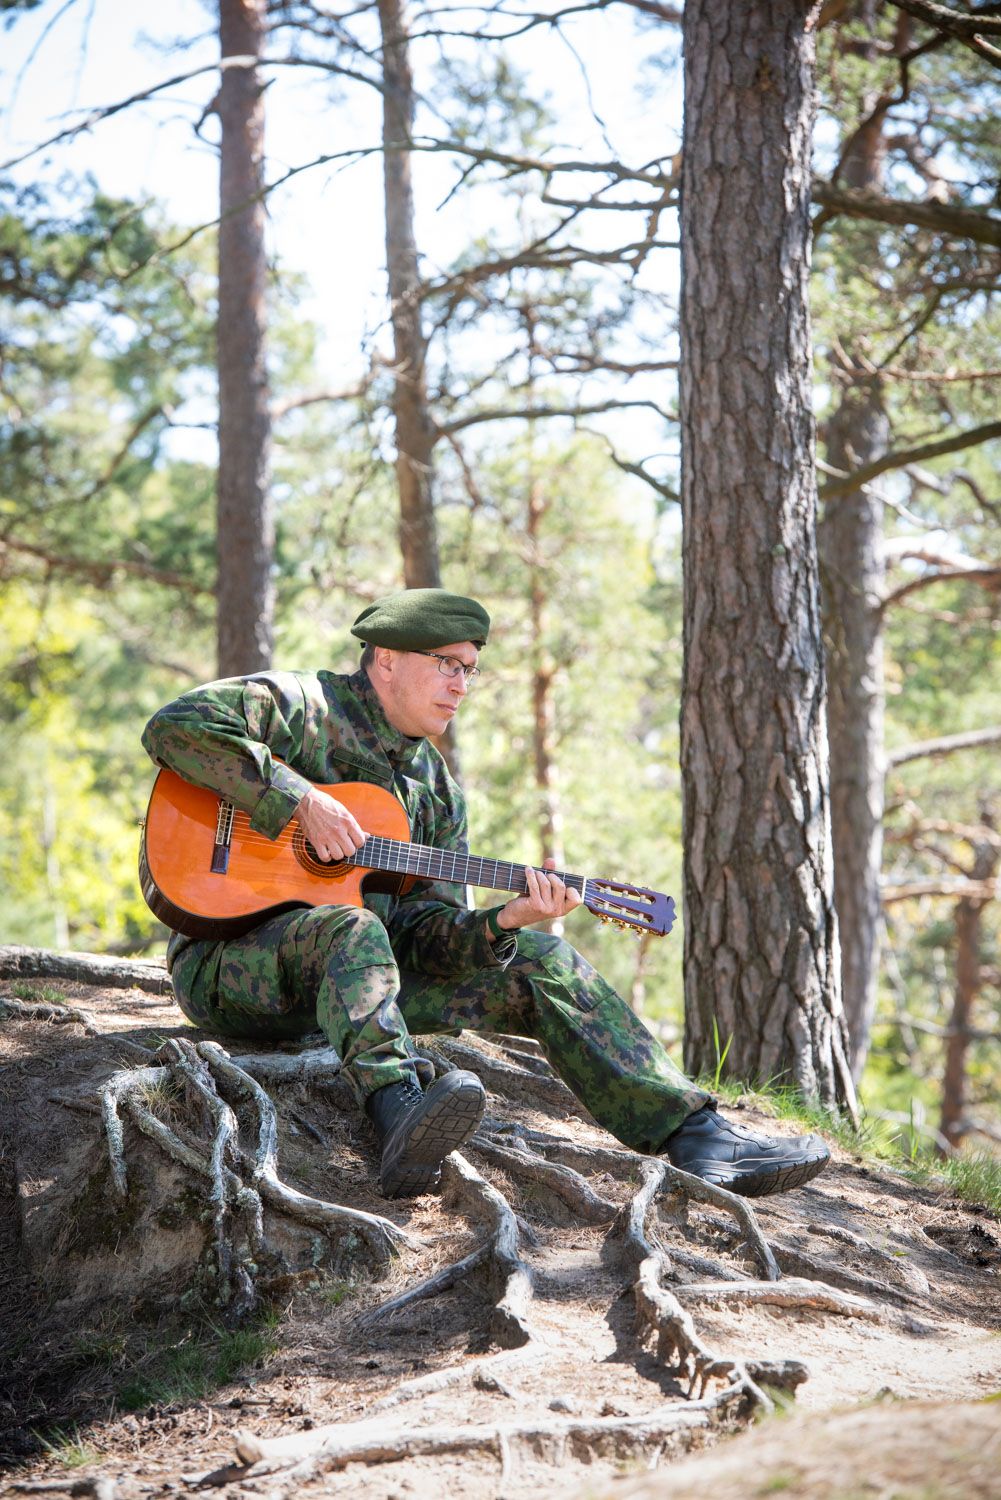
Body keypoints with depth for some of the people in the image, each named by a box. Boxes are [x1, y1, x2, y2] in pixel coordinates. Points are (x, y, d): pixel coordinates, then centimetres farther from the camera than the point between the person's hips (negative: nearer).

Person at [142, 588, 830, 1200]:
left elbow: (425, 938, 7)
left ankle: (698, 1136, -10)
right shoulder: (301, 705, -6)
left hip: (365, 971, 7)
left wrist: (504, 921, -14)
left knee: (541, 962, -5)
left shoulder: (436, 788, 14)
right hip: (231, 961, -7)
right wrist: (301, 802, -26)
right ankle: (403, 1120, -61)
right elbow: (176, 726, -24)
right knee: (352, 928, -40)